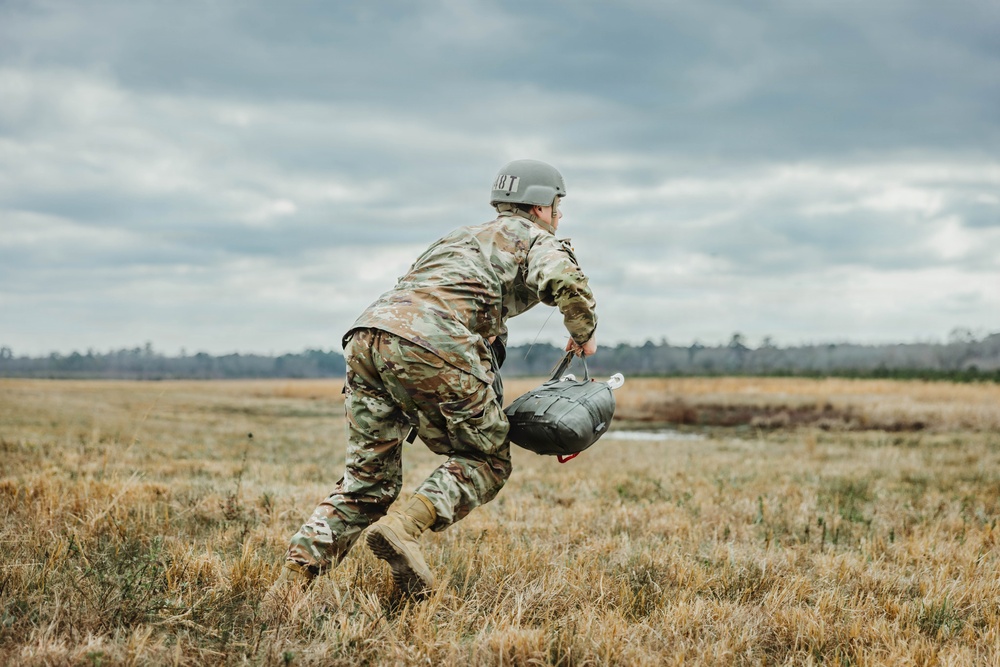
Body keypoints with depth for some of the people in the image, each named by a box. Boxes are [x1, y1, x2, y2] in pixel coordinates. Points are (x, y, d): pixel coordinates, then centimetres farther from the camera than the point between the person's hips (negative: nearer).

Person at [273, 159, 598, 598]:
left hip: (367, 336, 7)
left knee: (368, 480, 12)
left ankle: (294, 575, -1)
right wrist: (583, 335, 12)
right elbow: (566, 283, -7)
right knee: (487, 461, 9)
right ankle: (404, 527, -13)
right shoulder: (536, 240, 16)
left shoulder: (462, 237, 39)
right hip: (430, 344, -7)